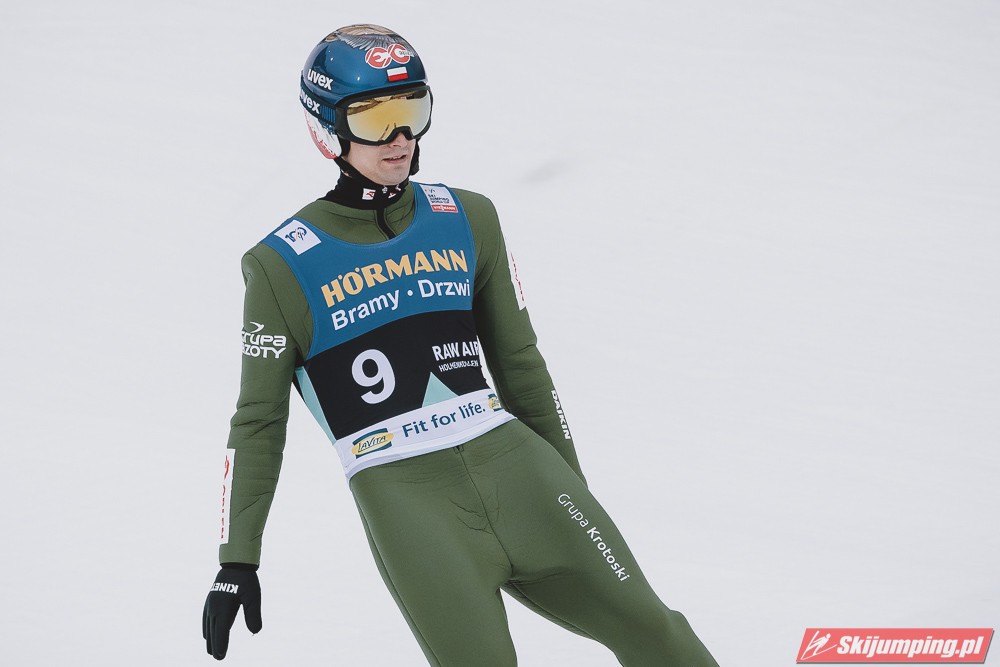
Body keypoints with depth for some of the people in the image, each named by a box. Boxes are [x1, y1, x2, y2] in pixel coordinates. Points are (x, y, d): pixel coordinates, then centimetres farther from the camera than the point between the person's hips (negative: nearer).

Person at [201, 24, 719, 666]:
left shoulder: (466, 220, 10)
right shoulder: (284, 266, 0)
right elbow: (259, 422, 5)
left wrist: (573, 487, 22)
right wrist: (237, 560, 4)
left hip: (511, 462, 4)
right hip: (403, 497, -4)